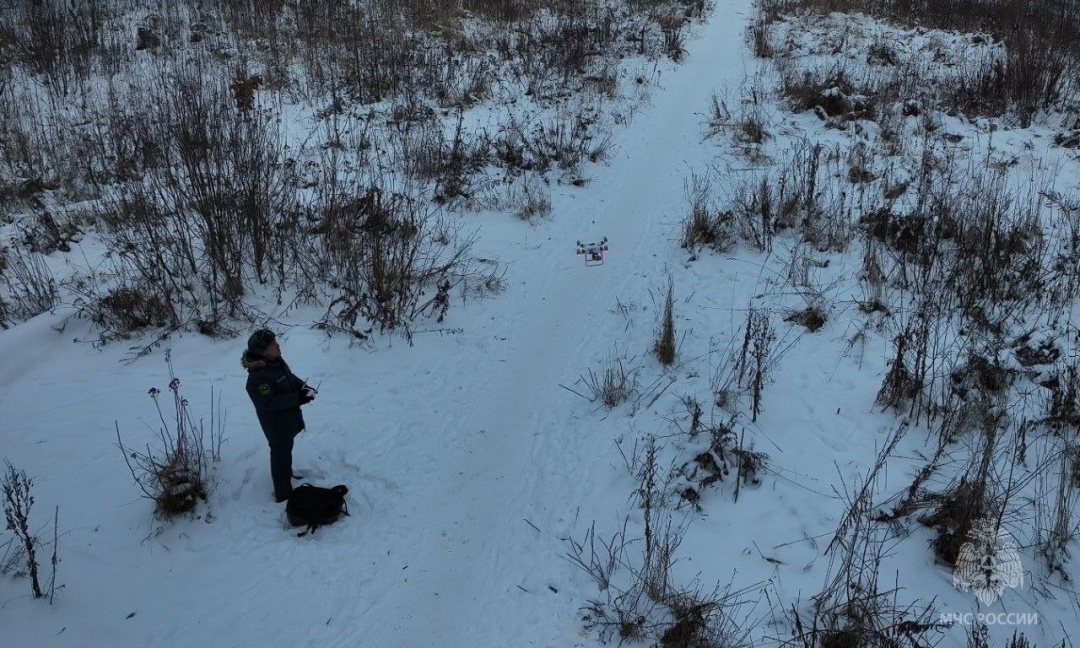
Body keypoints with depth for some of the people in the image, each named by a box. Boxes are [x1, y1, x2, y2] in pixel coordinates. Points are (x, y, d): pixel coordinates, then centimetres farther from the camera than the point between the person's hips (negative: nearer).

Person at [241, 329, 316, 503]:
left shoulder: (276, 362, -4)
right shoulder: (258, 377, -34)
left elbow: (290, 378, 12)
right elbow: (270, 403, -35)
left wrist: (303, 387, -8)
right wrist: (298, 398, -37)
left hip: (287, 418, 9)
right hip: (276, 423, -9)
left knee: (286, 449, 30)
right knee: (281, 454, 4)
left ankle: (287, 474, 54)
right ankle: (283, 493, 18)